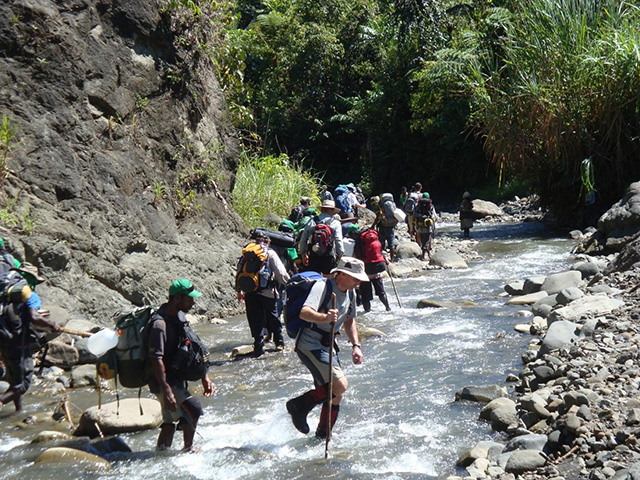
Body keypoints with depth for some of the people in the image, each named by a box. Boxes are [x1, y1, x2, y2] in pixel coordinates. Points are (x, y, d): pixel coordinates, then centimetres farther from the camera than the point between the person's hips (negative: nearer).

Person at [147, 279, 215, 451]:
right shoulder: (159, 324, -21)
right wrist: (166, 390, -30)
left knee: (170, 421, 13)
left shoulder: (180, 317, 9)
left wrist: (204, 376, 15)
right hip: (165, 382, -9)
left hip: (178, 380, 9)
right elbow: (156, 359, -25)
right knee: (193, 410, -16)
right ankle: (188, 450, -1)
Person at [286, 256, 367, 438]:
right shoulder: (322, 287, -19)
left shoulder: (350, 294, 8)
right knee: (340, 384, -21)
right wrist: (325, 317, -53)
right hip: (310, 346, -9)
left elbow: (349, 321, 24)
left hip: (328, 347, 9)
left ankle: (322, 437, 27)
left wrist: (356, 345, 12)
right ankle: (299, 406, -4)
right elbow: (304, 312, -35)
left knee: (335, 395, 10)